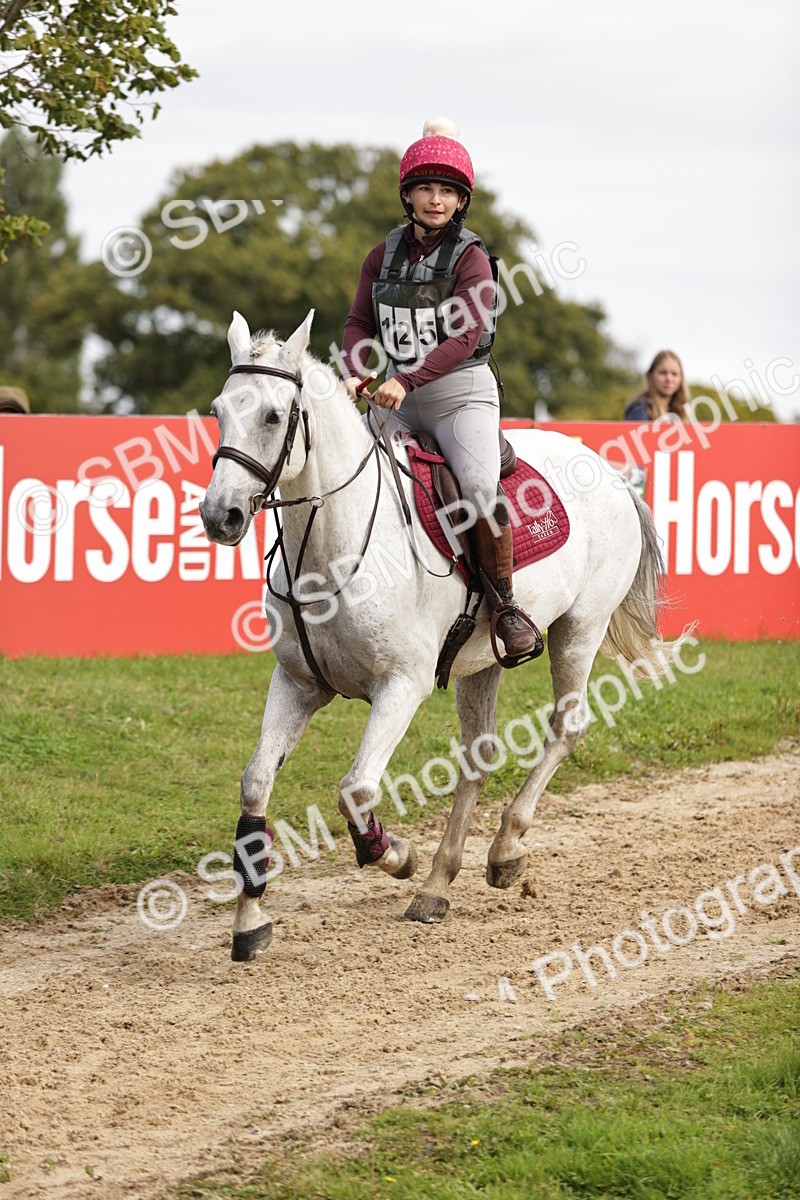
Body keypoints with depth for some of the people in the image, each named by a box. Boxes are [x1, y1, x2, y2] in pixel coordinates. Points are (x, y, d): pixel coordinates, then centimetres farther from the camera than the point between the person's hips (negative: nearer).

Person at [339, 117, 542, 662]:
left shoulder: (470, 258, -7)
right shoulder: (384, 255, 9)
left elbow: (465, 339, -16)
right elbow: (359, 323, 8)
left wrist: (405, 381, -27)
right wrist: (354, 374, -13)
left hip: (462, 392, -6)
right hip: (401, 399, 6)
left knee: (479, 485, -27)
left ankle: (505, 606, -17)